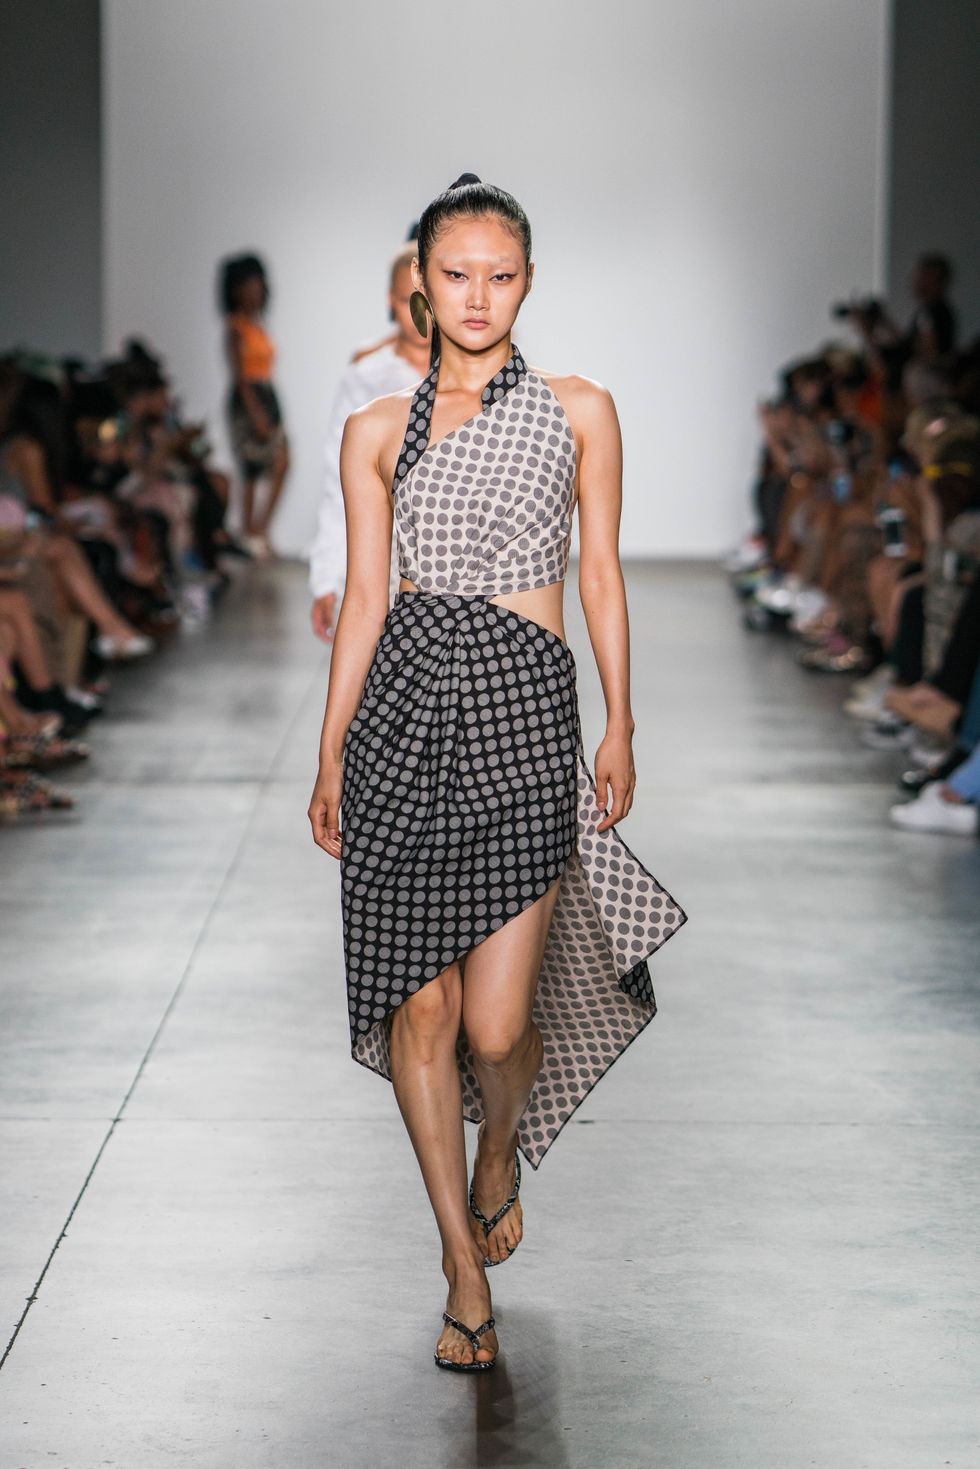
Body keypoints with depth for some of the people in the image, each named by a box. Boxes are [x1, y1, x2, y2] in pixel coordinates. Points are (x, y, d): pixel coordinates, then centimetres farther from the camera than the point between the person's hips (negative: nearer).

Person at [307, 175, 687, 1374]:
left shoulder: (580, 411, 6)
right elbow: (363, 598, 9)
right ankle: (464, 1265, 16)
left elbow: (601, 578, 9)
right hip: (402, 707, 1)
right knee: (420, 1005, 1)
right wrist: (330, 756, 8)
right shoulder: (378, 431, 8)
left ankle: (500, 1154, 32)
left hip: (525, 710, -1)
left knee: (497, 1024, -4)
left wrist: (620, 727, 7)